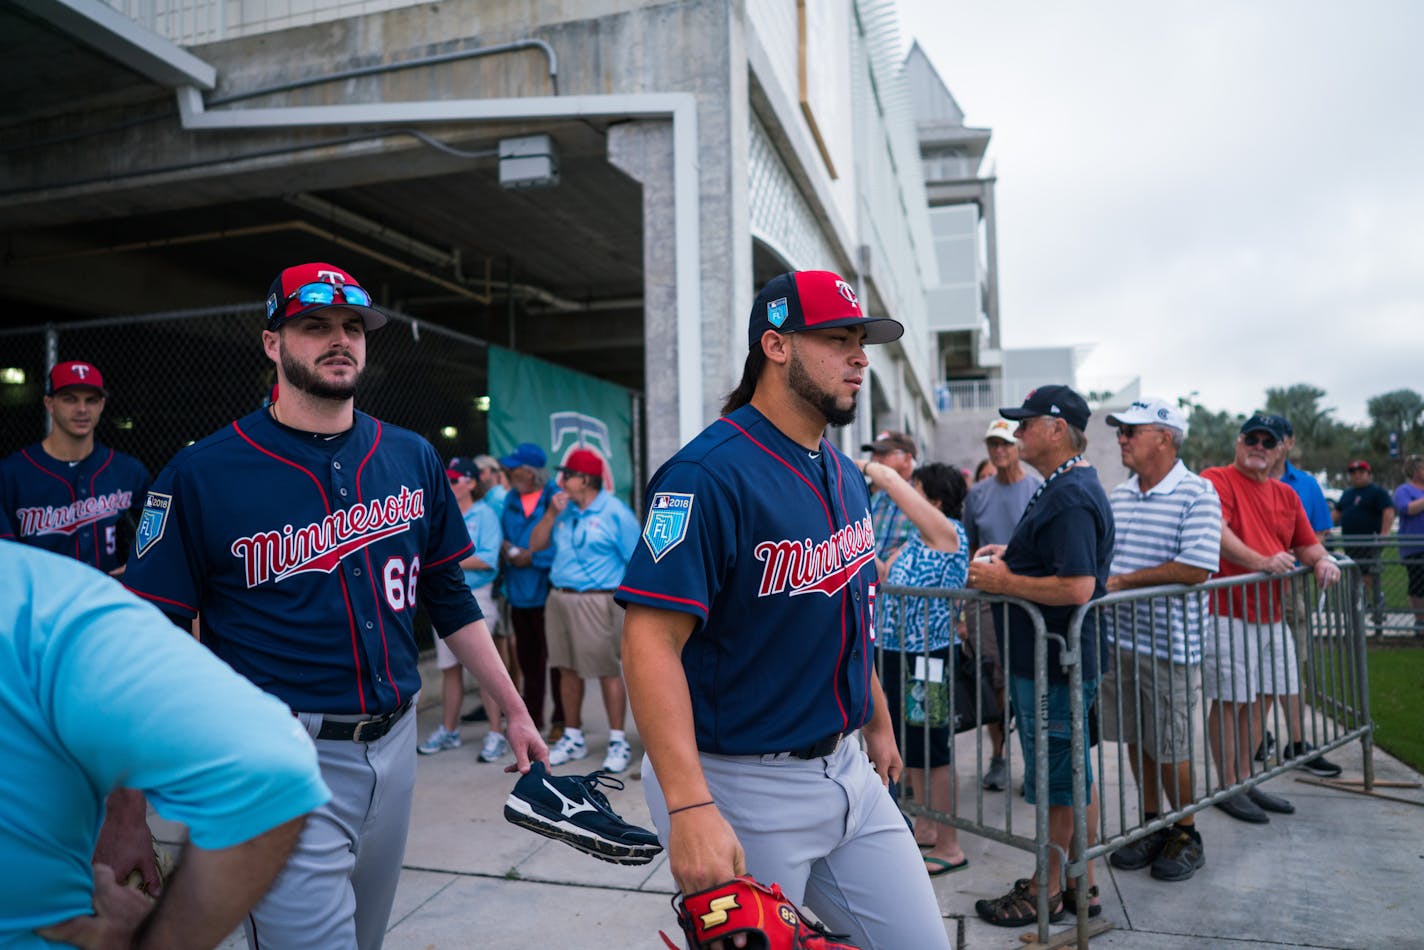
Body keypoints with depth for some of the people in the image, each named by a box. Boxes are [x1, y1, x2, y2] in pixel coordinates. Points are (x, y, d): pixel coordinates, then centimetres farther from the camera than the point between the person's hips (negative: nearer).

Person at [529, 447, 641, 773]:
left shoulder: (614, 512, -7)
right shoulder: (563, 508, 12)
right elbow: (535, 544, 11)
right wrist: (551, 513, -2)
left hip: (597, 602, -6)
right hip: (559, 598, 6)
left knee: (608, 671, -1)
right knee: (568, 670, 13)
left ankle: (618, 742, 10)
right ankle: (573, 737, 26)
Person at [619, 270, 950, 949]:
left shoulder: (845, 477, 9)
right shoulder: (709, 473, -20)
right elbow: (651, 640, -26)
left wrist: (879, 723, 23)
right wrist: (690, 808, -31)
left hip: (848, 769, 8)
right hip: (744, 786, -8)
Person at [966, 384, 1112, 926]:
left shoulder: (1070, 496, -22)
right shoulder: (1068, 487, 13)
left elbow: (1077, 587, -30)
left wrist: (1001, 582, -20)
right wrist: (1011, 557, 11)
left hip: (1054, 665, -11)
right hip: (1055, 660, 11)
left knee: (1057, 784, 4)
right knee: (1074, 776, 18)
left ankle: (1047, 893, 18)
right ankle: (1081, 883, 31)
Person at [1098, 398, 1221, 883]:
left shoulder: (1196, 494, -11)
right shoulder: (1118, 495, 9)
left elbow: (1195, 568, -20)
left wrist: (1122, 581, -18)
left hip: (1169, 644, -6)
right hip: (1118, 638, 6)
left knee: (1170, 748, 6)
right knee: (1136, 740, 15)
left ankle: (1186, 834, 26)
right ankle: (1153, 825, 31)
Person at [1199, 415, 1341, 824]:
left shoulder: (1286, 495, 16)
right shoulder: (1217, 480, -7)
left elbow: (1307, 544, 21)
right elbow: (1216, 530, -22)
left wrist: (1321, 560, -1)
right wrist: (1260, 561, -33)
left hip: (1271, 614, 8)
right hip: (1227, 613, -8)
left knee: (1260, 700, 14)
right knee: (1229, 702, -1)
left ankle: (1245, 780, 28)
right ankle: (1228, 789, 11)